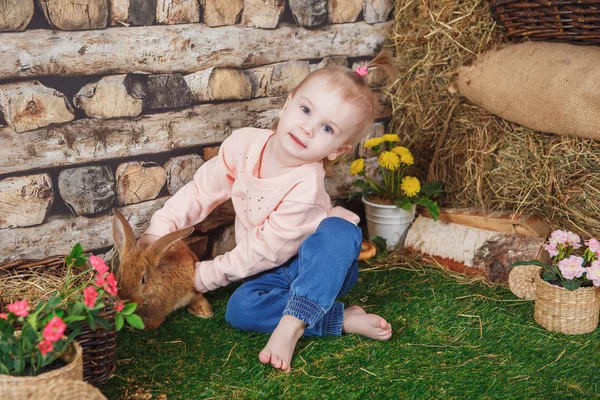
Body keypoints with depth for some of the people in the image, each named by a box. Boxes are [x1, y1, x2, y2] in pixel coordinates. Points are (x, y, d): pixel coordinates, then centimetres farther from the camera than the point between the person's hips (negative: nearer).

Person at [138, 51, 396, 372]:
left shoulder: (305, 187, -29)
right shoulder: (243, 144, -14)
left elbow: (265, 251, -23)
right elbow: (200, 192, -1)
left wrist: (204, 276, -16)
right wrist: (157, 232, -9)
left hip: (316, 266, -4)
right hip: (272, 272, 4)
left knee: (340, 231, -36)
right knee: (239, 309, -27)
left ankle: (291, 325, -34)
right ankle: (342, 319, -22)